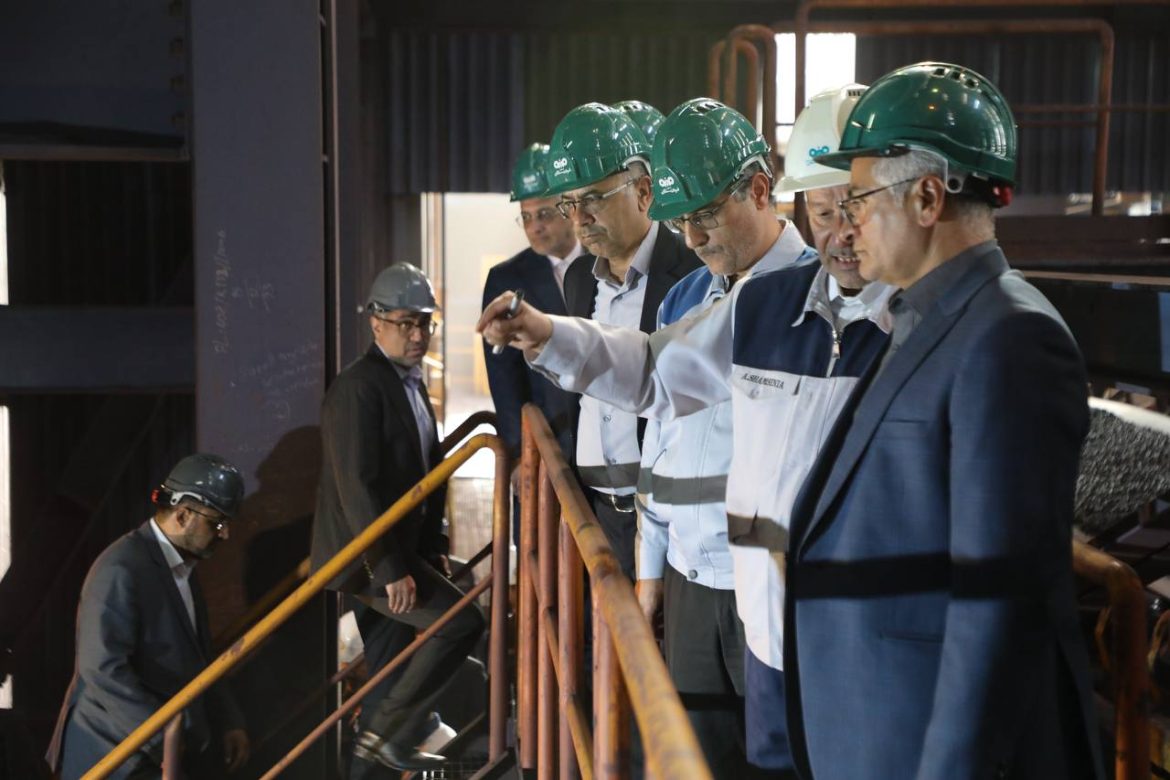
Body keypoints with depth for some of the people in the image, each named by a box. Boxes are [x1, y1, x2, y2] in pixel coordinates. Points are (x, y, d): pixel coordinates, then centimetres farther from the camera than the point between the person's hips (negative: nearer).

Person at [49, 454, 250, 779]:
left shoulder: (183, 568, 13)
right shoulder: (121, 570, -17)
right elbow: (102, 668, -25)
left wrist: (228, 723, 10)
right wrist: (161, 738, -24)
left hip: (166, 753, 9)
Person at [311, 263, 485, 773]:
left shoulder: (413, 384, 12)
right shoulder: (358, 387, -17)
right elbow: (357, 485, -22)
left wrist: (433, 549, 13)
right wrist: (390, 568, -23)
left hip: (400, 551, 9)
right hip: (368, 557, -9)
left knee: (391, 672, 12)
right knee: (462, 621, -12)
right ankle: (386, 733, -2)